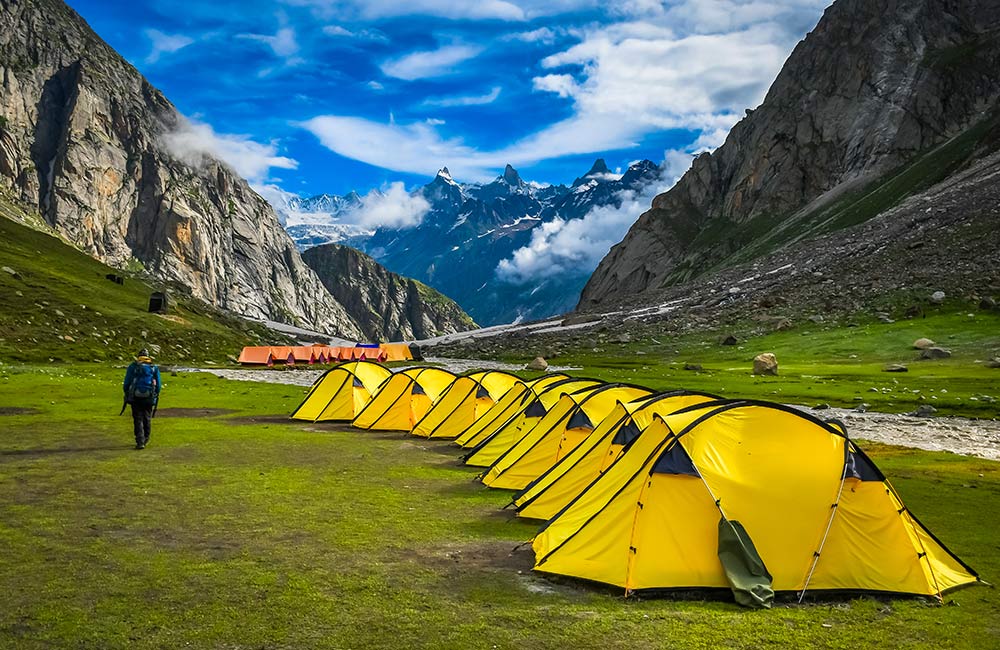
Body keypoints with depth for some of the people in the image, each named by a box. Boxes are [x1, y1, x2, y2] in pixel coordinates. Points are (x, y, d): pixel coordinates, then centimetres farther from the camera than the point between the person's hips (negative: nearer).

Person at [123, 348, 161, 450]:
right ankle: (145, 439, 28)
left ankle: (140, 442, -8)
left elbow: (126, 383, -1)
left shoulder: (133, 366, 2)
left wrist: (127, 395, 11)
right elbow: (158, 385, 7)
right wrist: (156, 396, 19)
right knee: (147, 418, 16)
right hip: (149, 398, 2)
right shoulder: (154, 368, 7)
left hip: (135, 397, -2)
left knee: (138, 419, 1)